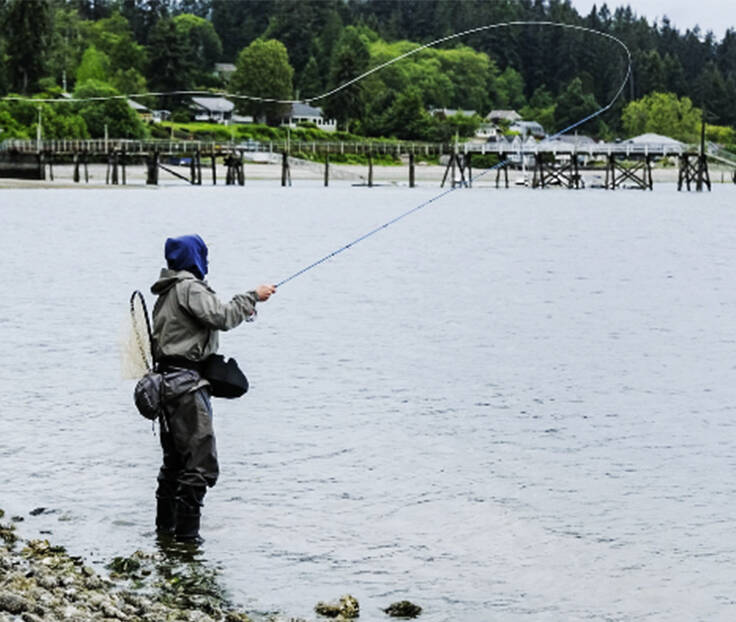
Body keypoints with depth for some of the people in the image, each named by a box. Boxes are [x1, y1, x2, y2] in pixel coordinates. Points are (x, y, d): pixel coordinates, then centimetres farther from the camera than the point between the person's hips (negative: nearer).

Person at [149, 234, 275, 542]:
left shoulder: (168, 291, 20)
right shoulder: (189, 287, -10)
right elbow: (221, 317, -20)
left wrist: (240, 310, 18)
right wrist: (252, 296, -10)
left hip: (167, 381, 11)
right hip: (186, 381, -11)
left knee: (175, 459, 18)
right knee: (201, 461, -9)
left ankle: (165, 527, 24)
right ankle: (186, 534, -9)